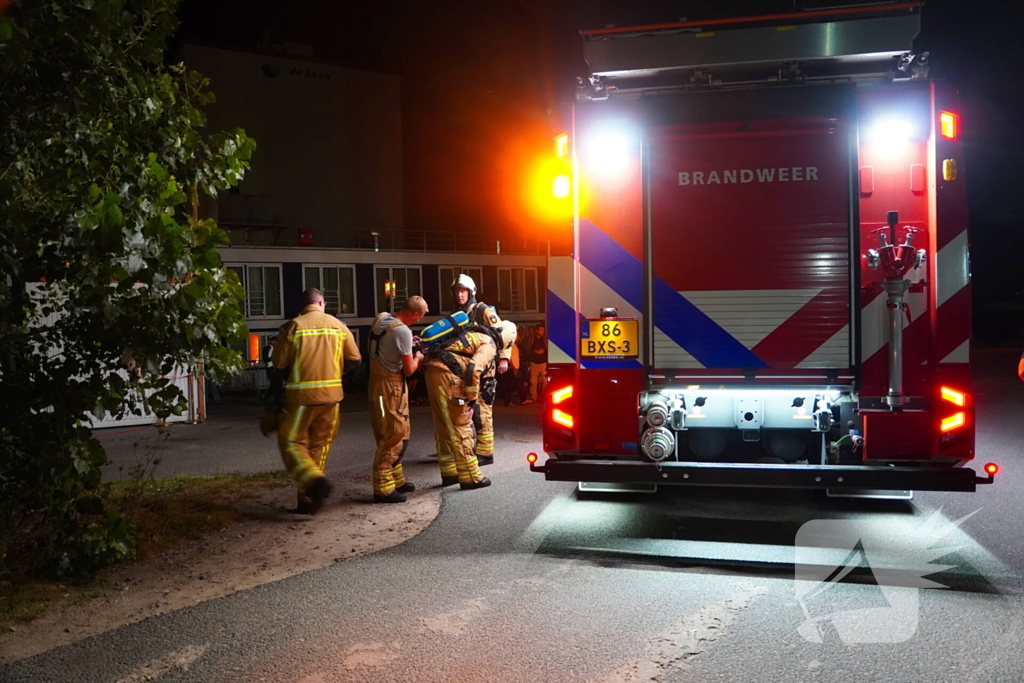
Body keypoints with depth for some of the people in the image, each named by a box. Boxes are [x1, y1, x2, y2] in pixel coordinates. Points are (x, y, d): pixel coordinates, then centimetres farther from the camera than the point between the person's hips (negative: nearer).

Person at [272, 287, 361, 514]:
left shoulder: (292, 326, -7)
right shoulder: (338, 325, 5)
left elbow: (279, 363, -6)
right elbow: (354, 359, 7)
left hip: (301, 394, -4)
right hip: (331, 394, 4)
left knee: (291, 442, 5)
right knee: (319, 445, 13)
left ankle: (313, 479, -20)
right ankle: (309, 500, 15)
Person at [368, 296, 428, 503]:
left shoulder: (380, 319, 4)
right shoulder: (403, 331, -21)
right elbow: (409, 369, -16)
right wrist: (417, 357, 4)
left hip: (377, 382, 9)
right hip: (391, 387, -9)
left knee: (398, 435, 19)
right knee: (392, 438, -2)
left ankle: (397, 480, 29)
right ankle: (383, 488, 1)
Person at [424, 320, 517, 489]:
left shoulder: (475, 336, 27)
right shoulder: (489, 345, -2)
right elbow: (473, 370, -18)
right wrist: (472, 397, -7)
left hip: (433, 369, 9)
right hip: (446, 374, -9)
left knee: (444, 427, 17)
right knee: (461, 428, -2)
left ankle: (449, 473, 25)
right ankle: (470, 477, 2)